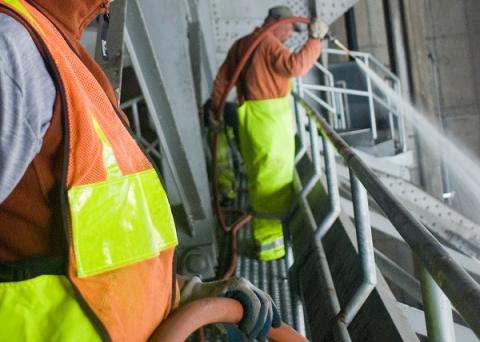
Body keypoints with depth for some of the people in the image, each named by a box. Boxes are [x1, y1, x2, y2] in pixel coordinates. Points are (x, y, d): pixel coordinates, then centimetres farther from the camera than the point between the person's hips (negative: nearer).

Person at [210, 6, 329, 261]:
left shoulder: (241, 44, 15)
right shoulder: (269, 44, -12)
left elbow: (222, 78, 18)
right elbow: (296, 65, -27)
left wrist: (216, 108, 27)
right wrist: (315, 39, -18)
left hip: (251, 117, 9)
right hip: (269, 116, -9)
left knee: (260, 175, 18)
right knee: (273, 177, -4)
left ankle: (263, 231, 32)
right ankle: (269, 243, 0)